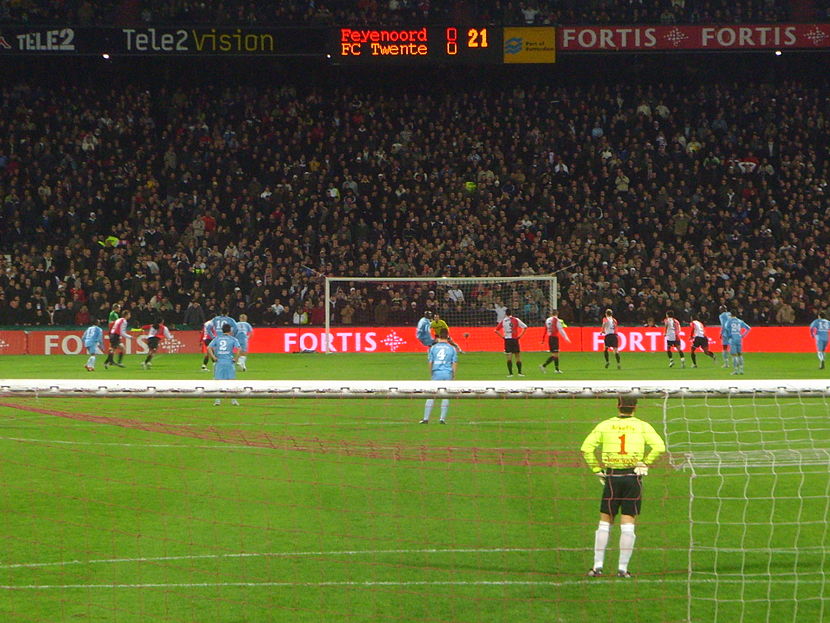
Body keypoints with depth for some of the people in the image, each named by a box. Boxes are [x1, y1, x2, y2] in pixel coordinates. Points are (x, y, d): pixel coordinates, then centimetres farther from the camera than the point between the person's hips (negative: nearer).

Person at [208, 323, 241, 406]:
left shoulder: (217, 338, 9)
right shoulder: (233, 339, 3)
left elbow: (209, 348, -1)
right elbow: (238, 348, -12)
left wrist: (213, 358, -1)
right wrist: (235, 358, -4)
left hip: (219, 362, 1)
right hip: (229, 362, -1)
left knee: (218, 381, 5)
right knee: (231, 380, 6)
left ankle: (217, 400, 0)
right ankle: (233, 400, 4)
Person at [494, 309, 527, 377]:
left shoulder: (503, 321, 4)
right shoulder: (516, 320, 1)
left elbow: (496, 330, 6)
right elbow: (525, 327, -1)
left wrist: (502, 336, 7)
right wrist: (520, 335, 2)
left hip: (507, 340, 1)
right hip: (515, 340, -1)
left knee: (509, 357, 1)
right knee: (518, 356, 8)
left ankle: (510, 373, -5)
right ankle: (519, 372, 5)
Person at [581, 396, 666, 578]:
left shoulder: (604, 425, 5)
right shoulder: (642, 426, 2)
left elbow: (587, 447, -2)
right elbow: (659, 446, -10)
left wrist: (597, 469, 2)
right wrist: (645, 463, -3)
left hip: (611, 477, 1)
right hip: (633, 477, -1)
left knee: (605, 522, 10)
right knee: (628, 525, 2)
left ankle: (598, 565, 7)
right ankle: (623, 568, 1)